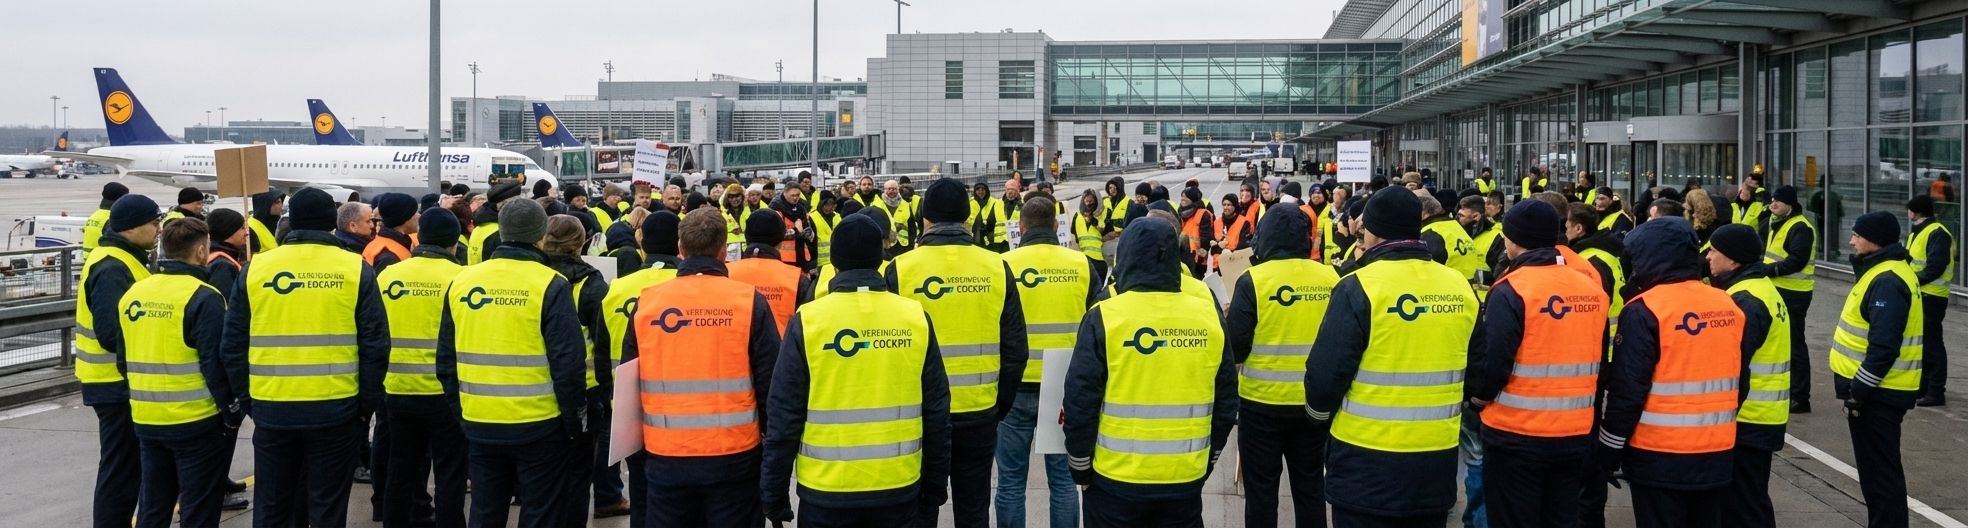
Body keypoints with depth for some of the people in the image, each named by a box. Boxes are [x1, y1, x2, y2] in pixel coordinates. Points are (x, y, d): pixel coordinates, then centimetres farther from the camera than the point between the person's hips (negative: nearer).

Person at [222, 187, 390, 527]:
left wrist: (247, 400, 16)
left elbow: (233, 345, 5)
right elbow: (375, 345, -4)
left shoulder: (255, 269, 3)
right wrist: (367, 404, 5)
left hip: (271, 410, 2)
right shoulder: (356, 269, -2)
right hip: (335, 410, -2)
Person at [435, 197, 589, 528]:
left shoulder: (461, 282, 3)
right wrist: (576, 421, -3)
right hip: (538, 426, -4)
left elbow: (446, 359, 9)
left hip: (479, 423, 5)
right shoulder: (550, 285, -12)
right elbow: (568, 363, -14)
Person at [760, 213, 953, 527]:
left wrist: (774, 493, 3)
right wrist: (934, 485, 13)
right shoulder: (916, 318, -3)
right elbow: (937, 412, 2)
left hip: (827, 490, -2)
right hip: (899, 488, 2)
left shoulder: (809, 321, -9)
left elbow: (784, 415, -7)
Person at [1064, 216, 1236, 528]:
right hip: (1186, 479, 3)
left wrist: (1081, 468, 2)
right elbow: (1226, 404, 7)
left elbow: (1080, 402, -10)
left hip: (1116, 480, -3)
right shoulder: (1209, 317, 0)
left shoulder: (1105, 317, -11)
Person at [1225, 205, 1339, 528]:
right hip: (1314, 402, 4)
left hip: (1263, 401, -3)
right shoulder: (1331, 278, -1)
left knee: (1261, 489, 8)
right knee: (1310, 487, 15)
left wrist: (1227, 320, 7)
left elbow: (1234, 348, -13)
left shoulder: (1253, 280, -12)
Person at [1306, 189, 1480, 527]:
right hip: (1437, 457, 5)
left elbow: (1326, 374, -15)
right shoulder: (1460, 287, 2)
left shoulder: (1359, 288, -15)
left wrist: (1319, 411, 6)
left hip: (1367, 460, -5)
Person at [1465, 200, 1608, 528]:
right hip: (1576, 433, 6)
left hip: (1517, 435, -6)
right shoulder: (1592, 289, 3)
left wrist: (1478, 397, -1)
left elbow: (1493, 361, -20)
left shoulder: (1511, 290, -16)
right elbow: (1599, 359, 13)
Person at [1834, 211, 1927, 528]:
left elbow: (1884, 347, -26)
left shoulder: (1888, 282, -20)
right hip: (1878, 389, 11)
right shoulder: (1885, 272, 13)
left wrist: (1859, 390, -21)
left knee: (1879, 470, -4)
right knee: (1876, 467, 19)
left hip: (1878, 394, -11)